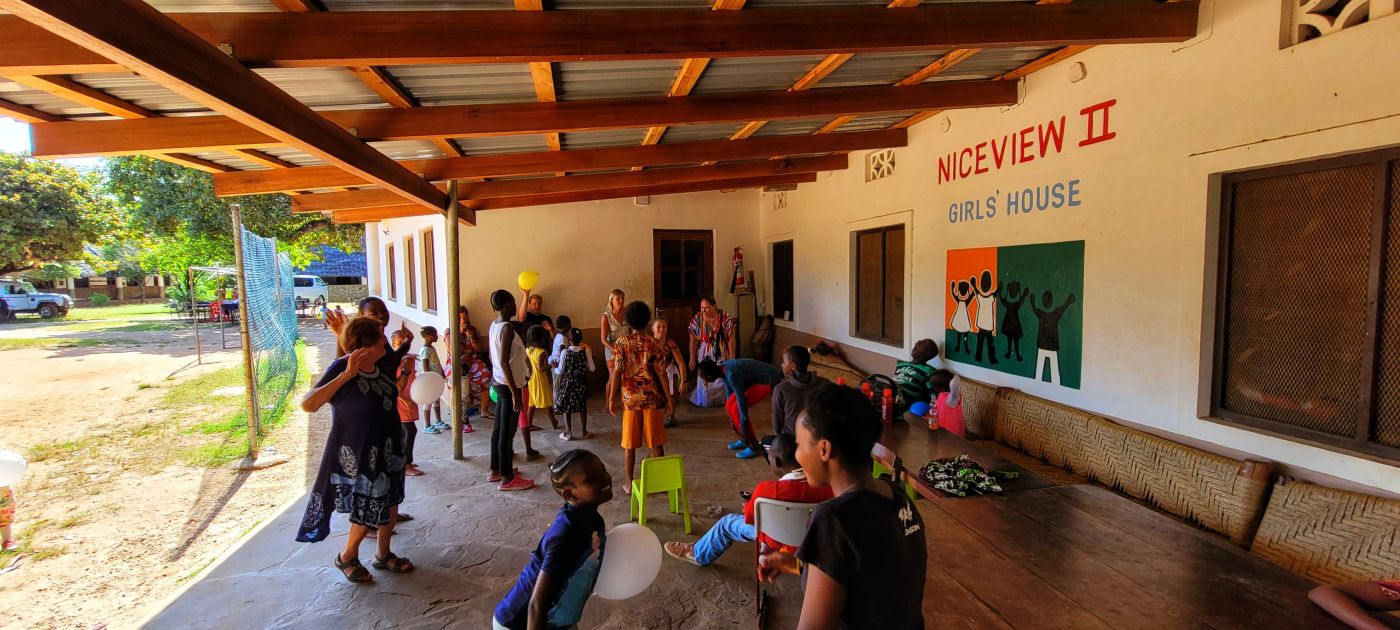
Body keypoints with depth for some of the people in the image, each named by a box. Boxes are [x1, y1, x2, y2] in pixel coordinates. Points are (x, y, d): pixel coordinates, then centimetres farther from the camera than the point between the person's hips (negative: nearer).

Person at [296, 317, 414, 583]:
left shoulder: (379, 365, 0)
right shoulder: (342, 367, -22)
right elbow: (307, 404, -33)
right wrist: (346, 374, -38)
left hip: (387, 450, 7)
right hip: (359, 455, -7)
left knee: (389, 506, 16)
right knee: (368, 512, 5)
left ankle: (383, 555, 36)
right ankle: (346, 557, 31)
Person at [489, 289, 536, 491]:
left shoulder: (494, 326, 7)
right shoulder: (507, 328, -21)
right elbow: (504, 362, -25)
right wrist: (515, 392, -23)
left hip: (498, 382, 9)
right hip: (508, 385, -9)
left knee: (498, 428, 18)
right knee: (507, 432, -1)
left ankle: (496, 470, 31)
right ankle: (507, 479, 8)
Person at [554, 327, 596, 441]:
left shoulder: (565, 352, -13)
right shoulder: (586, 351, -10)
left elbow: (561, 371, -10)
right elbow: (592, 368, -6)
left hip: (568, 382, -2)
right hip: (581, 383, 2)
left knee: (567, 408, 11)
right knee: (583, 407, 15)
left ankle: (568, 433, 15)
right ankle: (584, 433, 21)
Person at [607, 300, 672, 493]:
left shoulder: (621, 343, -5)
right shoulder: (652, 343, -4)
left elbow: (617, 373, -9)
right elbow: (661, 373, -5)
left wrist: (612, 399, -1)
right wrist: (668, 398, 3)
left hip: (630, 399, 0)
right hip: (652, 399, 0)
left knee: (629, 444, 9)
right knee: (656, 442, 8)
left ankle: (629, 484, 15)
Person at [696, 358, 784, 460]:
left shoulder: (732, 374, -29)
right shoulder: (723, 370, -2)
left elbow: (741, 399, -25)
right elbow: (729, 392, 11)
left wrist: (743, 424, -18)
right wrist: (732, 418, 20)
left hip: (769, 380, -9)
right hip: (759, 377, 9)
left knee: (736, 409, -14)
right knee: (729, 406, 4)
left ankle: (755, 447, -5)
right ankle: (745, 440, 18)